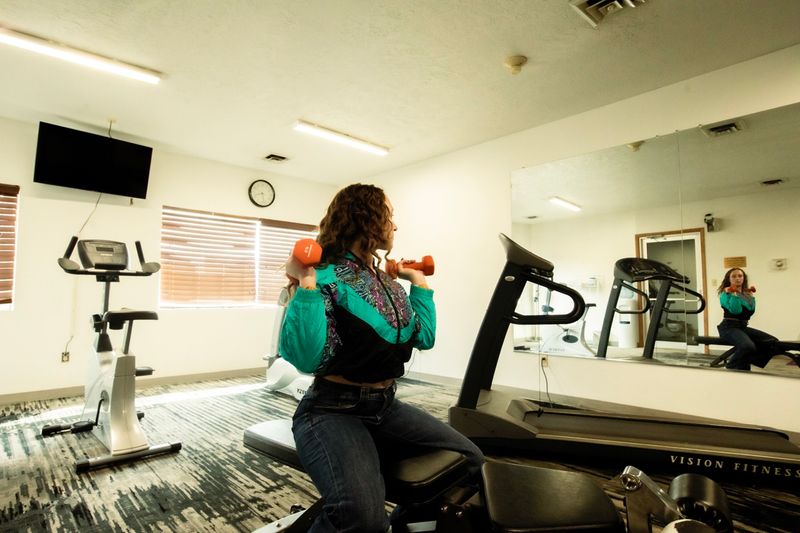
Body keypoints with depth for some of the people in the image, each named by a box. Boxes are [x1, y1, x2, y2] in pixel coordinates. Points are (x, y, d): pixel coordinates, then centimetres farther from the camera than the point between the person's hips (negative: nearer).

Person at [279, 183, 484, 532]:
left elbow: (424, 337, 9)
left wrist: (418, 282, 13)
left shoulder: (389, 283, 11)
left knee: (468, 459, 5)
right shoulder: (326, 277, -13)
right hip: (332, 410, -7)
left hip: (385, 406, 8)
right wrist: (306, 285, -28)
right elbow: (307, 358, -22)